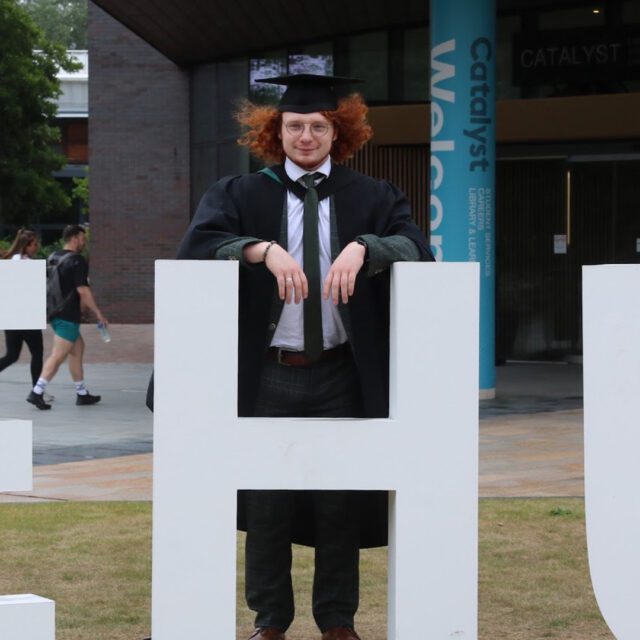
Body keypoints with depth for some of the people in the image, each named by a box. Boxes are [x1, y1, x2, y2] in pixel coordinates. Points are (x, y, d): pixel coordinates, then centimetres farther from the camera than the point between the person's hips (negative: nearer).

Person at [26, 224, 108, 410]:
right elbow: (83, 291, -18)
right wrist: (98, 313, -12)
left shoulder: (53, 258, 12)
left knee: (78, 349, 17)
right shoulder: (77, 261, -14)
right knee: (58, 356, -8)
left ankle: (82, 394, 20)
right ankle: (37, 393, -13)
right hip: (68, 316, -9)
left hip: (55, 312, 9)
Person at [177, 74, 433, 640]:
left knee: (341, 502, 6)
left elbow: (417, 248, -10)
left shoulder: (371, 199, 7)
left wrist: (363, 247, -29)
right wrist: (263, 249, -29)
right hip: (267, 376, 0)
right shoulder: (240, 195, 5)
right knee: (267, 503, 5)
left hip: (342, 377, 0)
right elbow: (196, 247, -12)